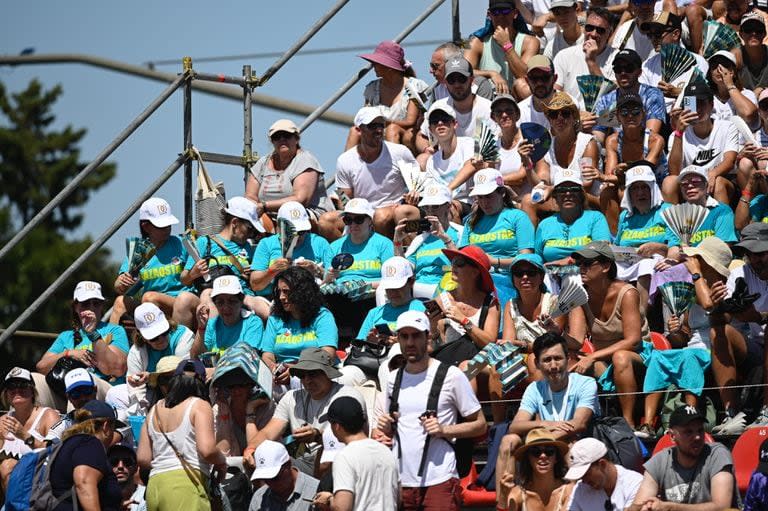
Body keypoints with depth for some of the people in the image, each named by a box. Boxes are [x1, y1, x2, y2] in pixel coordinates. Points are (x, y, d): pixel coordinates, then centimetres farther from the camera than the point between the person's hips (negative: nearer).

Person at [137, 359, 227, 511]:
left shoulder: (156, 409, 19)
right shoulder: (199, 405, 1)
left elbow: (143, 459, 16)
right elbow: (207, 449, -11)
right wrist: (221, 462, 9)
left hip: (154, 485, 6)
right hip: (187, 483, -6)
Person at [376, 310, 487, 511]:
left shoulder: (451, 376, -2)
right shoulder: (394, 379, 14)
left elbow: (479, 424, 0)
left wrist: (444, 430, -14)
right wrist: (385, 429, 3)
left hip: (439, 481, -5)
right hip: (401, 481, 5)